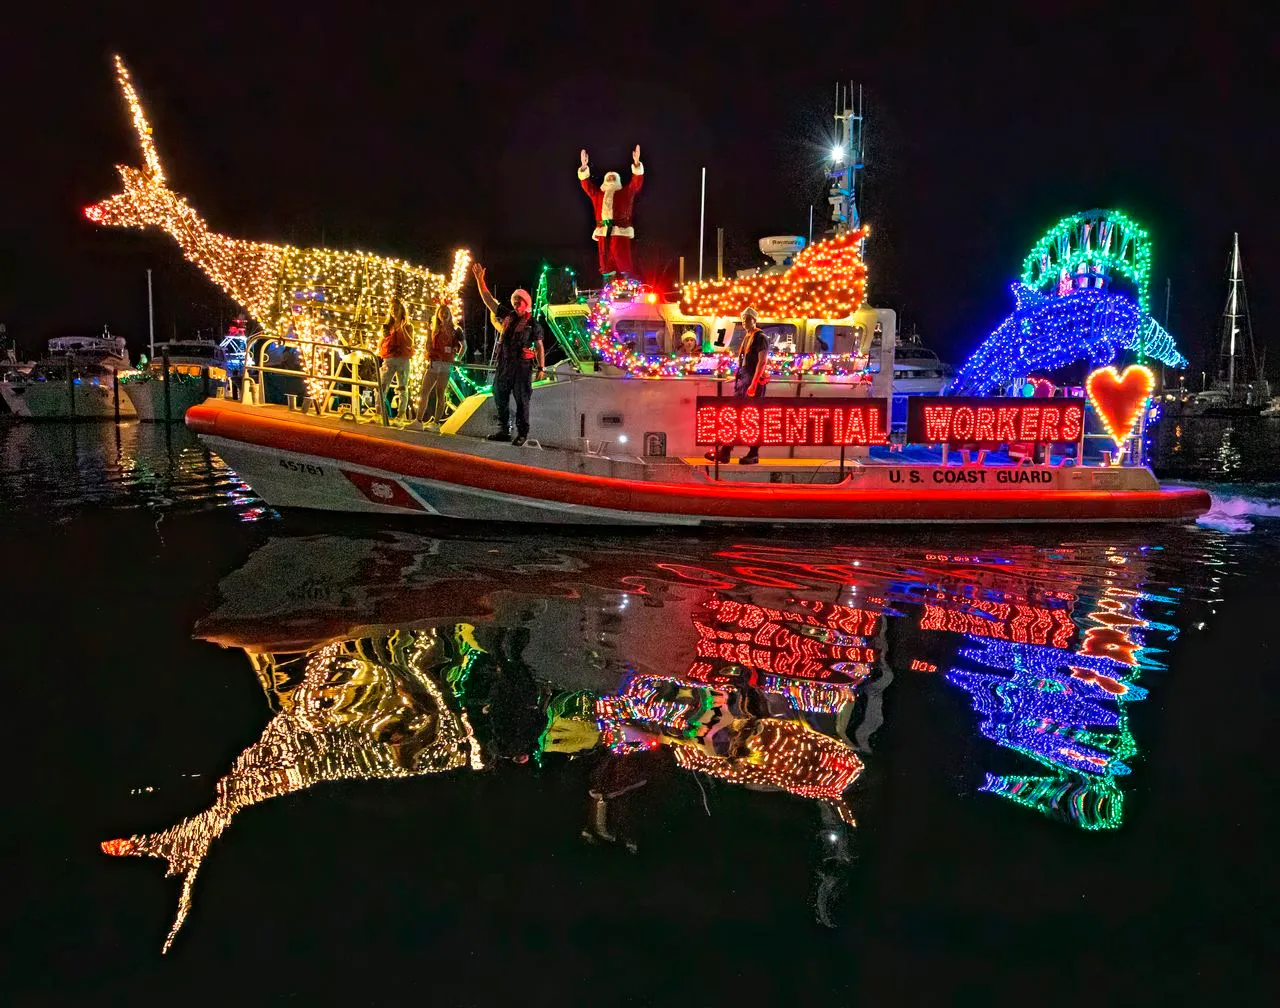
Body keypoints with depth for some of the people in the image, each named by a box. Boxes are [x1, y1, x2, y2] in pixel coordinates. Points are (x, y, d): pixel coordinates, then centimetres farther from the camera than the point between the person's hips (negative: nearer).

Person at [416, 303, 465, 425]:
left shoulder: (455, 330, 4)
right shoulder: (435, 330, 15)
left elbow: (464, 345, 10)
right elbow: (428, 346, 17)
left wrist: (457, 358, 5)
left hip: (446, 364, -4)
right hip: (433, 363, 4)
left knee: (441, 393, -2)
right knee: (425, 391, -2)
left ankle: (437, 421, 2)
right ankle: (419, 420, -3)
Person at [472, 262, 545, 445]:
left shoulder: (533, 324, 1)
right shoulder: (507, 316, 10)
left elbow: (539, 347, 1)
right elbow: (488, 299, 10)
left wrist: (542, 368, -6)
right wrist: (480, 280, 3)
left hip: (522, 366, -5)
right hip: (503, 364, 5)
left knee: (522, 400, -1)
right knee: (500, 398, 9)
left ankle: (522, 433, 5)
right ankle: (504, 431, 18)